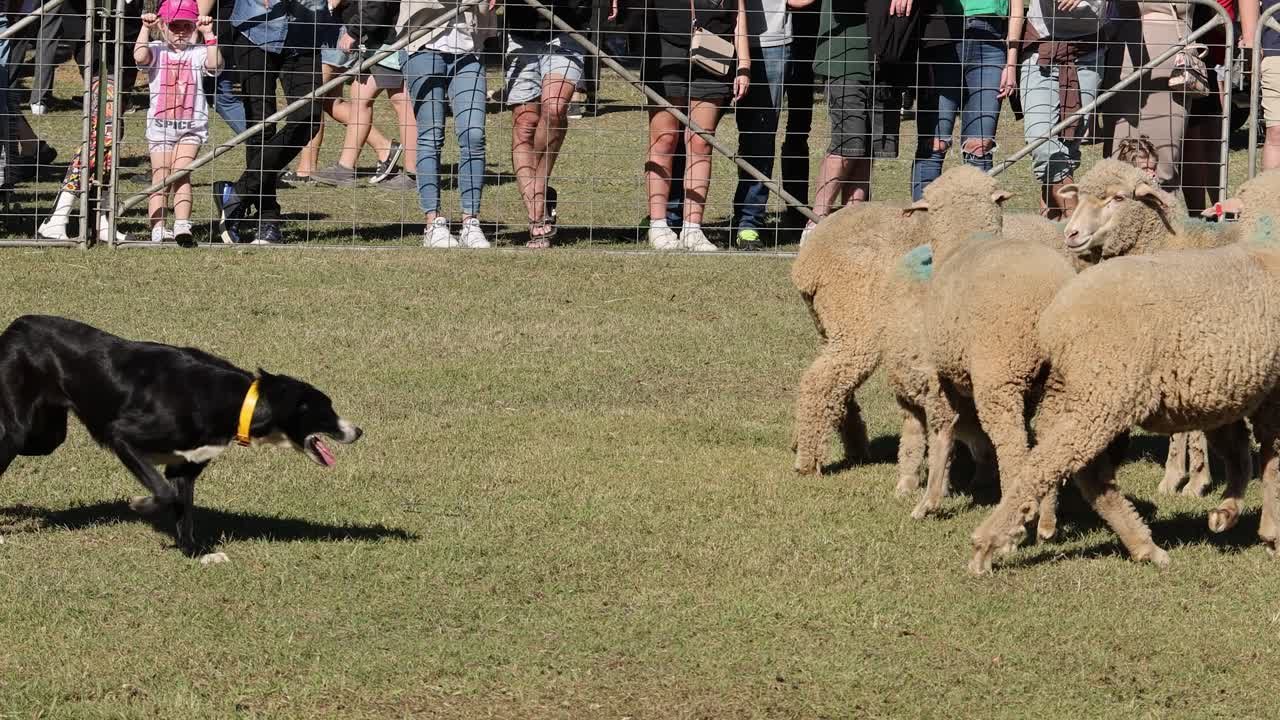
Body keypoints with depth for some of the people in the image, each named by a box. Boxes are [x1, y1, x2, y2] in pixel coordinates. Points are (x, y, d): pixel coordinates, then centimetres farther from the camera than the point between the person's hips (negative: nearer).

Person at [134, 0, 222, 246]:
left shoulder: (197, 53, 3)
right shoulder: (156, 50, 3)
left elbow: (215, 64, -16)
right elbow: (140, 57, -17)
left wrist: (208, 34, -17)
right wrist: (146, 29, -16)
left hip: (191, 126, -1)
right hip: (160, 125, 1)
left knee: (181, 172, -15)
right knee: (160, 179, -1)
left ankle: (182, 227, -19)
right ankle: (157, 232, -3)